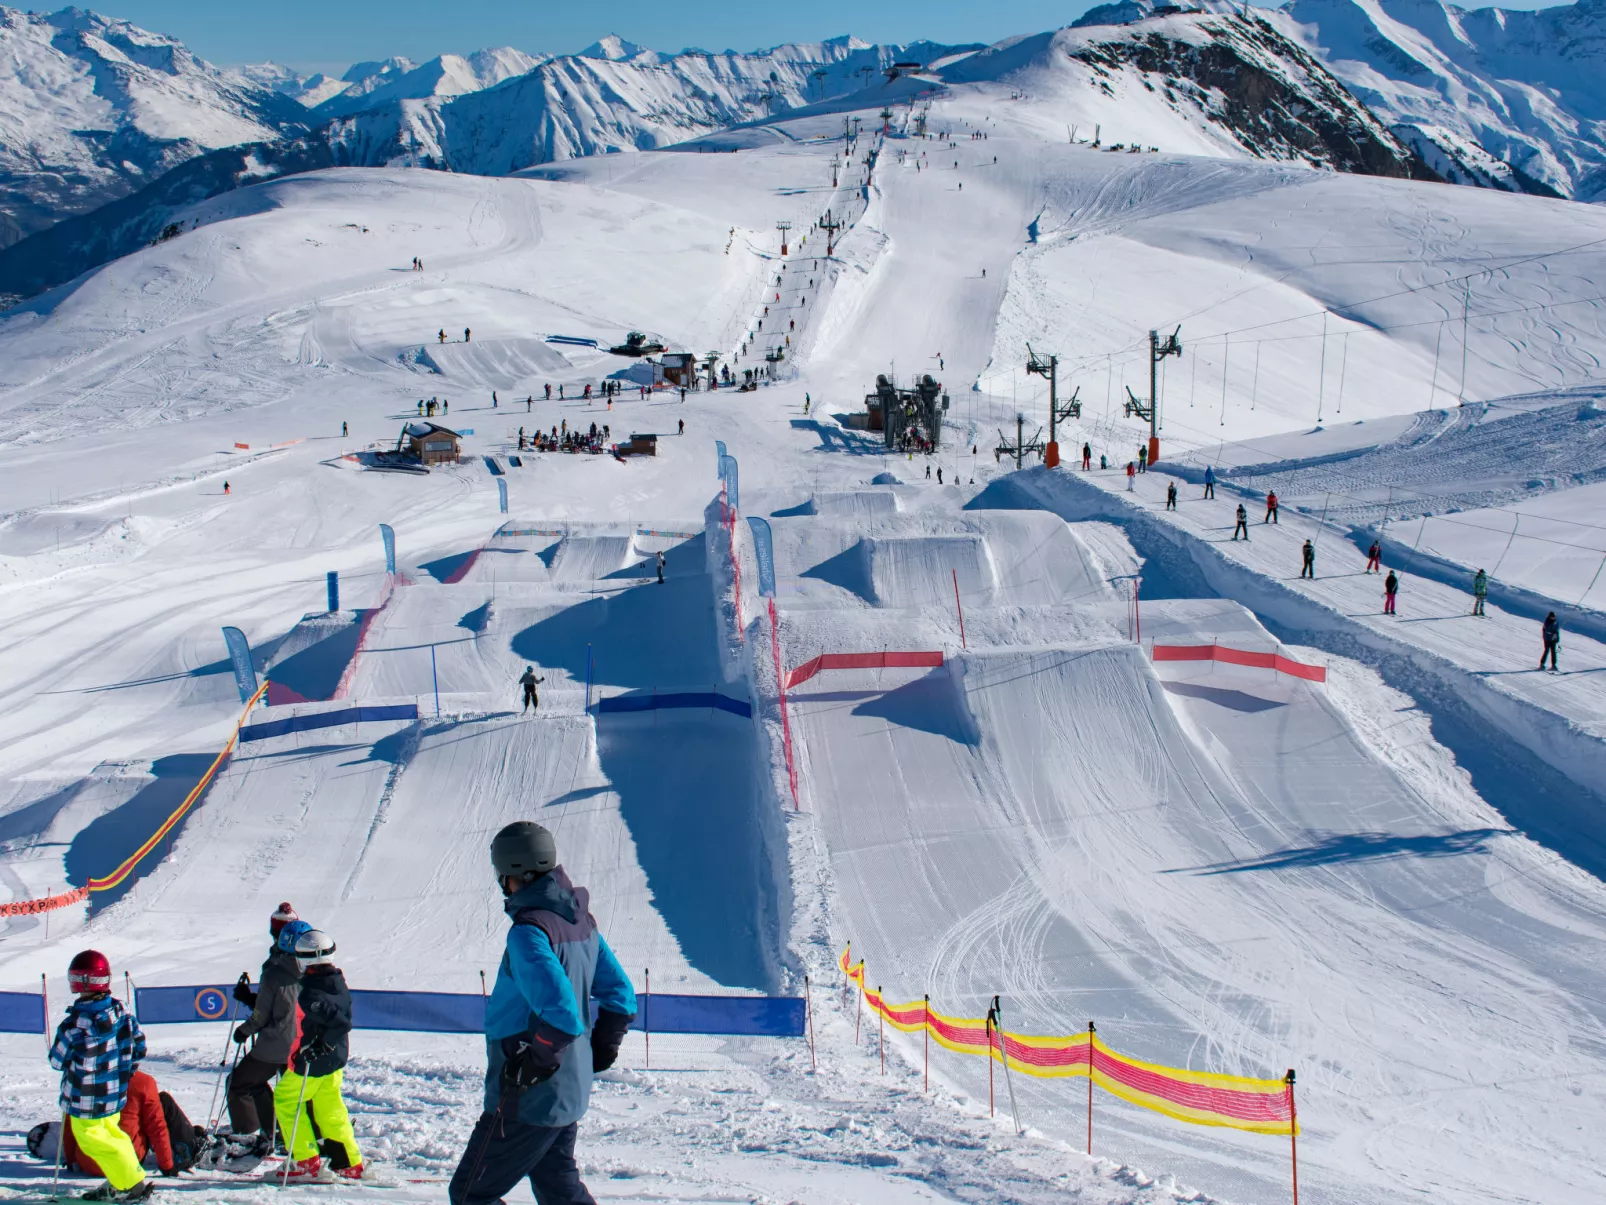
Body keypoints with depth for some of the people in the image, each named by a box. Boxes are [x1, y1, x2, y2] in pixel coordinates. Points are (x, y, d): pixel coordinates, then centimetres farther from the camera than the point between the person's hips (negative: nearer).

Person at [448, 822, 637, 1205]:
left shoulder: (529, 930, -21)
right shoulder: (581, 921, 6)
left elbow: (560, 1012, -31)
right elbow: (620, 996, 13)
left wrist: (530, 1065, -21)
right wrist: (601, 1049, 20)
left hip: (529, 1099, -9)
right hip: (570, 1091, 9)